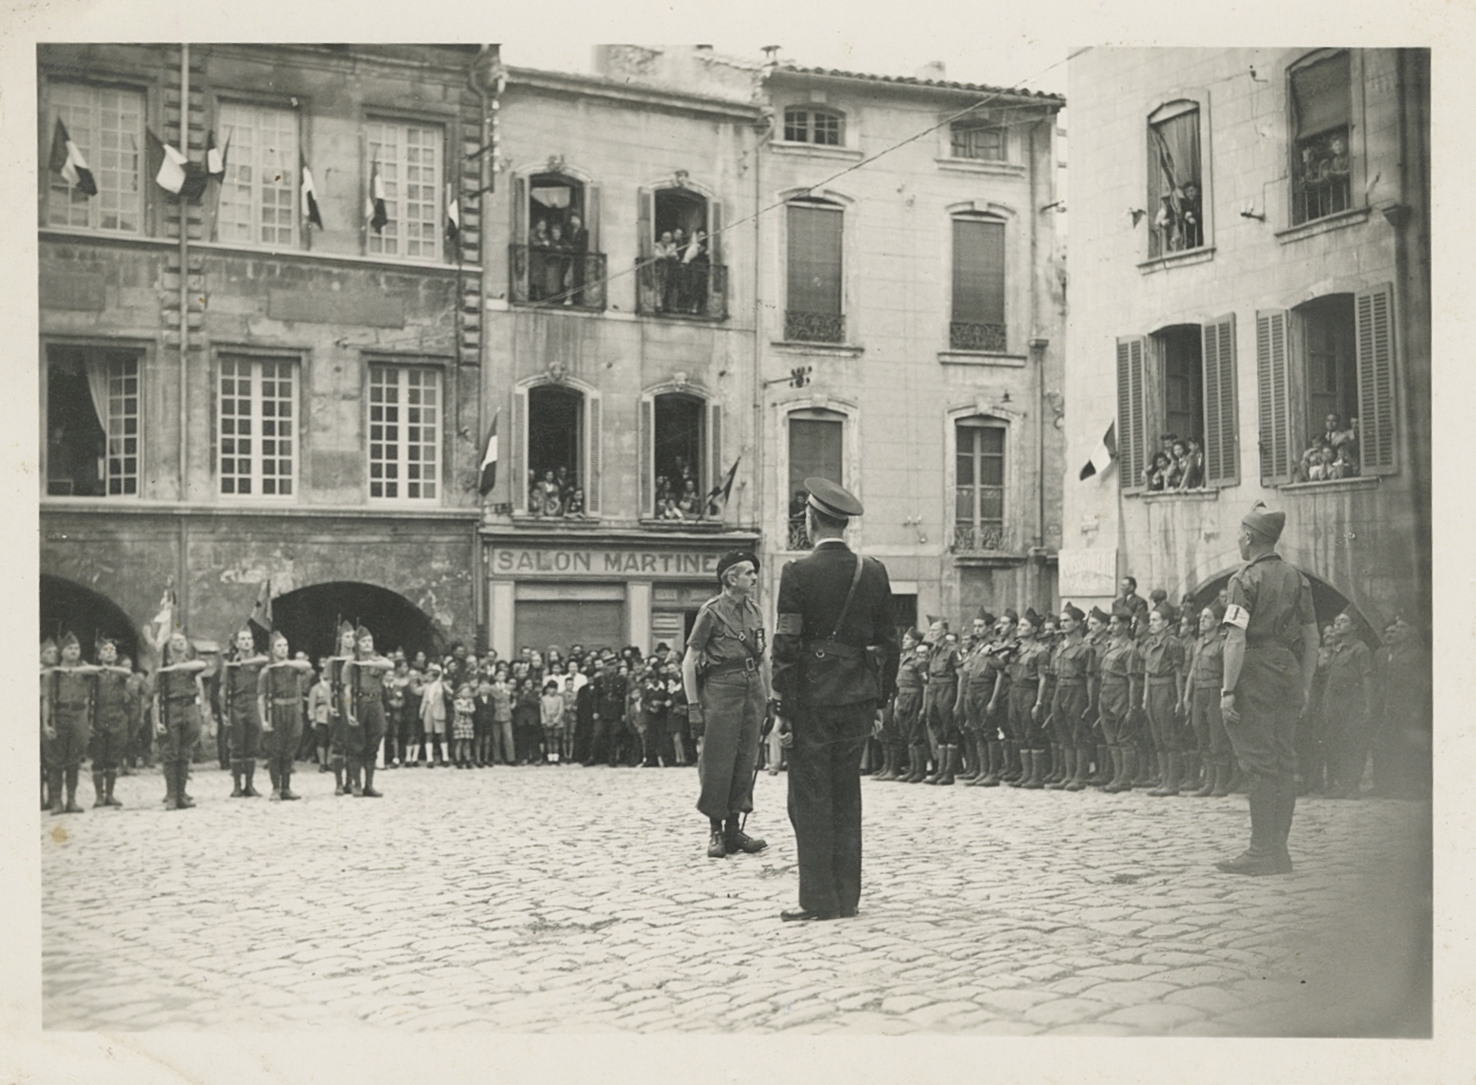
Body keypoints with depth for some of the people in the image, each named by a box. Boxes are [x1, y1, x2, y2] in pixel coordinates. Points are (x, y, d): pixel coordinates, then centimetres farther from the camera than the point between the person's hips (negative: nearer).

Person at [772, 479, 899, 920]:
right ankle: (847, 896, 17)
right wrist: (880, 698, 15)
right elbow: (888, 641, 7)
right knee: (847, 798, 13)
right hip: (858, 699, 5)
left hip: (812, 699, -5)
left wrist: (784, 709, -7)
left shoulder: (798, 573, -10)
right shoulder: (874, 572, 4)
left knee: (811, 801, 2)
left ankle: (819, 900, 3)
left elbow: (786, 646, -12)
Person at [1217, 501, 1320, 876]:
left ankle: (1262, 852, -6)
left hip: (1255, 677, -7)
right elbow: (1311, 638, 13)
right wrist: (1305, 686, 18)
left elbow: (1237, 639, -17)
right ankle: (1278, 850, 14)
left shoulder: (1246, 579, -10)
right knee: (1283, 762, 9)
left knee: (1258, 764, -5)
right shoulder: (1296, 579, 12)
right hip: (1288, 676, 7)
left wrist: (1228, 690, -17)